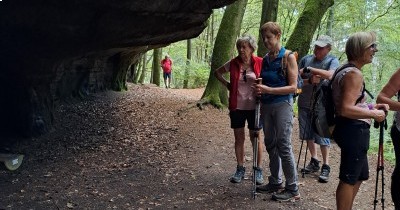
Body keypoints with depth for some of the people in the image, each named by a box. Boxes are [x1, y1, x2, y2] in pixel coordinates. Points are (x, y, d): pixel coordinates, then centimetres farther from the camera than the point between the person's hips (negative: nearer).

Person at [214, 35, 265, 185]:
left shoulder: (260, 63, -6)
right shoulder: (233, 63, 1)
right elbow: (217, 72, 15)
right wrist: (226, 84, 4)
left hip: (254, 107, -2)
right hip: (237, 107, 3)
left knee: (256, 138, 6)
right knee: (239, 138, 10)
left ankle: (258, 170, 17)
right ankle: (240, 169, 22)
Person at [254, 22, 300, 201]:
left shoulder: (288, 57, -8)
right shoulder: (265, 59, 10)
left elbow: (293, 87, -13)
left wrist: (268, 90, -20)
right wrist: (259, 89, 2)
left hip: (282, 104, -6)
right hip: (266, 105, 6)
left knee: (283, 146, -6)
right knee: (270, 144, 12)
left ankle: (292, 189, 5)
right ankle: (275, 182, 25)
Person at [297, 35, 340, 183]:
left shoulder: (332, 61, -5)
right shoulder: (306, 59, 5)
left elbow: (330, 75, -26)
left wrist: (309, 69, -23)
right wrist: (310, 80, -17)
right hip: (305, 103, 5)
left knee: (322, 136, -2)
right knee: (308, 134, 14)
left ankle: (325, 167, 11)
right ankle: (314, 162, 31)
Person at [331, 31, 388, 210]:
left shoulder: (347, 71, 14)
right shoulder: (354, 74, -18)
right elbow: (346, 109, -27)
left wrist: (371, 107, 13)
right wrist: (374, 114, -17)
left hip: (352, 130, 11)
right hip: (354, 131, -11)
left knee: (360, 175, 23)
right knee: (349, 179, 1)